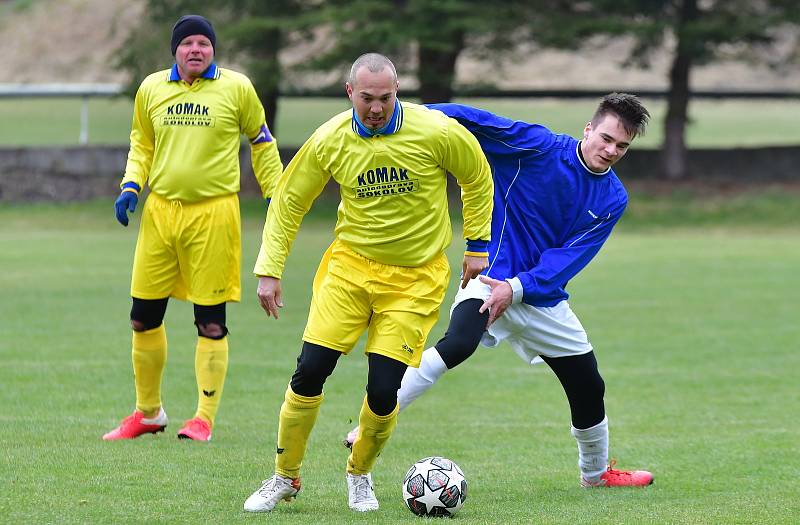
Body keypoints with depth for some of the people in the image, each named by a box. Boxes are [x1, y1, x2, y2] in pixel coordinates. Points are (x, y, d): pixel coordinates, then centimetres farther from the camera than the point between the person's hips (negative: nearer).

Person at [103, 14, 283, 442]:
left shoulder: (236, 88, 0)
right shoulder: (151, 89, 8)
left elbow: (262, 143, 10)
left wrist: (274, 197, 7)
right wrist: (130, 186, 4)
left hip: (213, 214, -3)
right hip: (160, 211, 3)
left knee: (211, 323, -1)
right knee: (143, 317, 6)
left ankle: (204, 419, 9)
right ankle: (148, 413, 22)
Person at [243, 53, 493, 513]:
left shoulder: (437, 133, -15)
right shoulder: (329, 141, -9)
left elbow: (477, 180, 4)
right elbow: (289, 202, 4)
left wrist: (477, 247, 6)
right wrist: (269, 270, 0)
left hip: (415, 278, -2)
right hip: (351, 264, 2)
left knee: (384, 391, -9)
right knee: (310, 372, -8)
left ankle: (360, 476, 20)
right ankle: (285, 478, 11)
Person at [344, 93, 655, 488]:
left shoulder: (613, 200, -3)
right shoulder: (539, 146, -14)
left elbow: (568, 259, -12)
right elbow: (467, 119, -20)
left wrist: (517, 289, -26)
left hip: (542, 295, 5)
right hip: (492, 275, -5)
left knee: (589, 388, 14)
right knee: (460, 342, -35)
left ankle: (596, 473, 41)